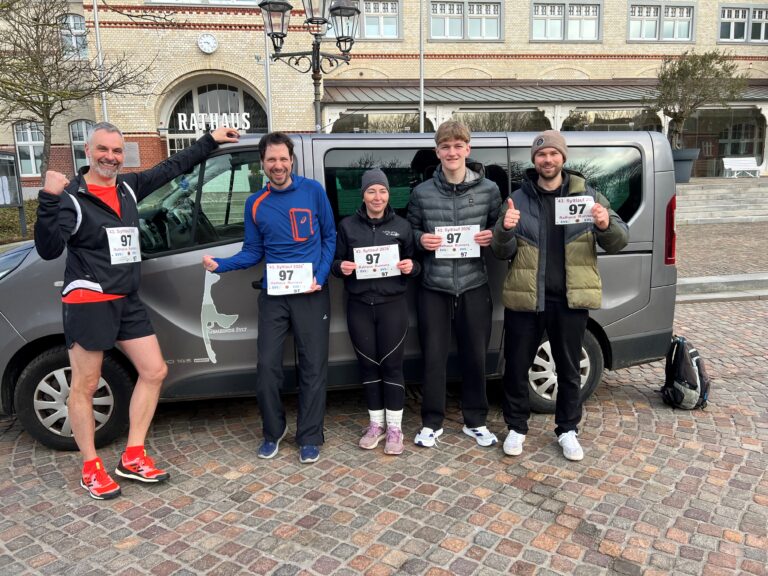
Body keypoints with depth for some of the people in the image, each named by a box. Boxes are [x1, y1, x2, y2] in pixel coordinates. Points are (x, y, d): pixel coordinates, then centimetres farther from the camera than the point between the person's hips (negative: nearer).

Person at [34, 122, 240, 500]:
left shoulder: (128, 187, 9)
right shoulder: (72, 196, -9)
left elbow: (173, 167, 19)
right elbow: (49, 250, -20)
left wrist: (210, 141, 22)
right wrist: (49, 200, -32)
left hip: (127, 301, 7)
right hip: (88, 303, -7)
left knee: (154, 371, 7)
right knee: (84, 386, 3)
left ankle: (132, 458, 18)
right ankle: (91, 469, 18)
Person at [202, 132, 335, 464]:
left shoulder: (313, 191, 0)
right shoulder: (255, 204, 7)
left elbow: (329, 237, 4)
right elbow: (252, 252, 10)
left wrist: (320, 276, -8)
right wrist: (220, 265, -7)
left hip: (311, 293, -2)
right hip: (273, 295, 2)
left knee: (313, 366, 3)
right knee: (267, 366, 2)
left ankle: (309, 437, 17)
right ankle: (273, 431, 25)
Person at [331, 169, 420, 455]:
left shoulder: (402, 226, 5)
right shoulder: (347, 226, 5)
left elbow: (414, 263, 10)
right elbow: (335, 262, 9)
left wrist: (411, 267, -12)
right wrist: (341, 268, -13)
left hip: (393, 305, -1)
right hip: (359, 306, 1)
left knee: (392, 364, 1)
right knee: (368, 364, 8)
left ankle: (394, 427, 14)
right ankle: (376, 423, 23)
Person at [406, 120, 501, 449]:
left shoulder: (489, 190, 1)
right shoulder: (422, 192, 1)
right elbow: (409, 230, 11)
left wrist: (492, 236, -10)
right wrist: (421, 240, -10)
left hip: (474, 287, 1)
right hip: (434, 288, 0)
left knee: (475, 357, 10)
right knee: (433, 357, 6)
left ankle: (475, 422, 28)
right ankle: (431, 423, 22)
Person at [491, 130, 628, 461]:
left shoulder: (587, 195, 3)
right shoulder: (518, 199, 3)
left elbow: (619, 242, 1)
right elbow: (502, 252, 1)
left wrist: (607, 225, -22)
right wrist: (505, 230, -21)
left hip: (570, 299, 0)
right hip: (525, 298, 0)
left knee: (569, 369, 13)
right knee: (517, 367, 8)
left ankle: (567, 430, 30)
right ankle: (516, 427, 26)